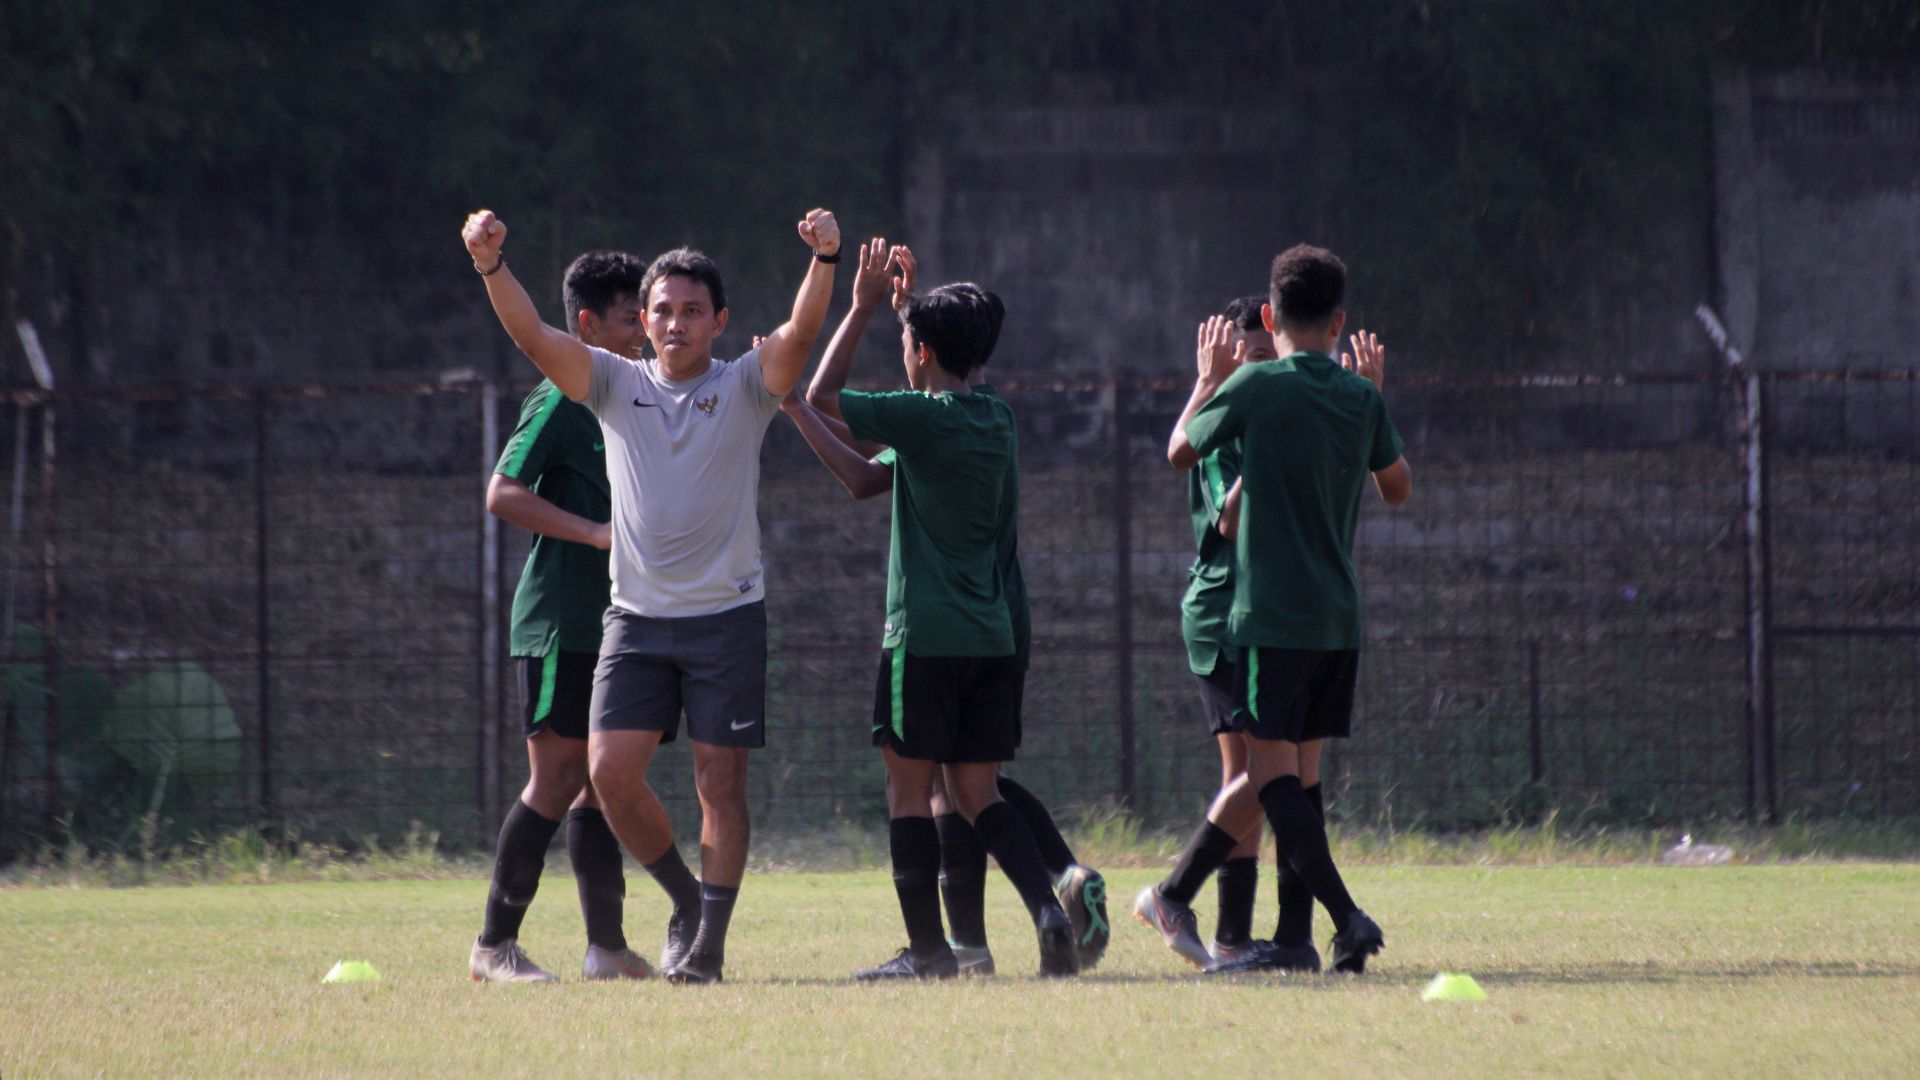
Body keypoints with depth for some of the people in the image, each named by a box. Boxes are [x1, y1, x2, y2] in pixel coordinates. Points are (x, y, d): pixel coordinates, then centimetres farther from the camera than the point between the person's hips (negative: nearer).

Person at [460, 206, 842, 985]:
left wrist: (824, 261, -35)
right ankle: (686, 898, 15)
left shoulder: (744, 387, 1)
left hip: (727, 616, -2)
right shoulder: (616, 385, 6)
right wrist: (491, 267, -24)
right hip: (636, 618, 2)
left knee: (721, 783, -3)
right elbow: (534, 337, -7)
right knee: (611, 773, -7)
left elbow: (799, 335, -17)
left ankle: (707, 943, 3)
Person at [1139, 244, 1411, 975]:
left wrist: (1208, 380, 23)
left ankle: (1347, 919, -18)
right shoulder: (1360, 396, 5)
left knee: (1275, 770, -5)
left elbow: (1180, 452, 8)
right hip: (1340, 619, 6)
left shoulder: (1257, 386, -7)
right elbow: (1398, 488, 20)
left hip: (1273, 614, -6)